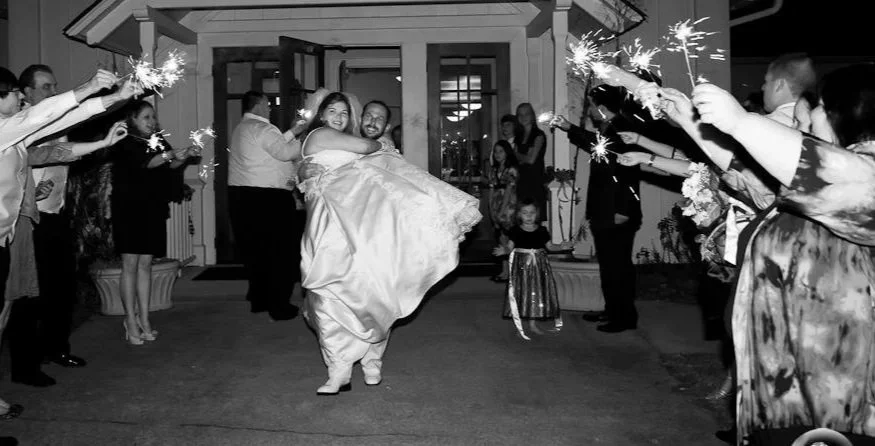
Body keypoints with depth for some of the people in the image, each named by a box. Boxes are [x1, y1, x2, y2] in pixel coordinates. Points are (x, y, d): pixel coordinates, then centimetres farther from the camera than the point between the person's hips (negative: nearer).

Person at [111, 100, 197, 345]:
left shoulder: (158, 142, 11)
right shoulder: (125, 144, -6)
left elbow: (170, 166, -2)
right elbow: (144, 163, -24)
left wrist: (184, 156, -22)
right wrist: (171, 155, -38)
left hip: (153, 210, 5)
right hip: (129, 209, -5)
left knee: (145, 264, 7)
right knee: (130, 264, -2)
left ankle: (144, 320, 11)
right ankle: (131, 320, 4)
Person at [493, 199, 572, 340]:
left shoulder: (542, 230, 5)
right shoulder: (515, 231, -3)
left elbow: (549, 246, 10)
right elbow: (509, 247, -5)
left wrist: (561, 246, -4)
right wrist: (503, 250, -25)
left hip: (539, 264, 3)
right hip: (521, 265, -3)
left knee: (537, 292, 6)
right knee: (522, 293, -2)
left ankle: (533, 324, 16)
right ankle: (519, 326, 7)